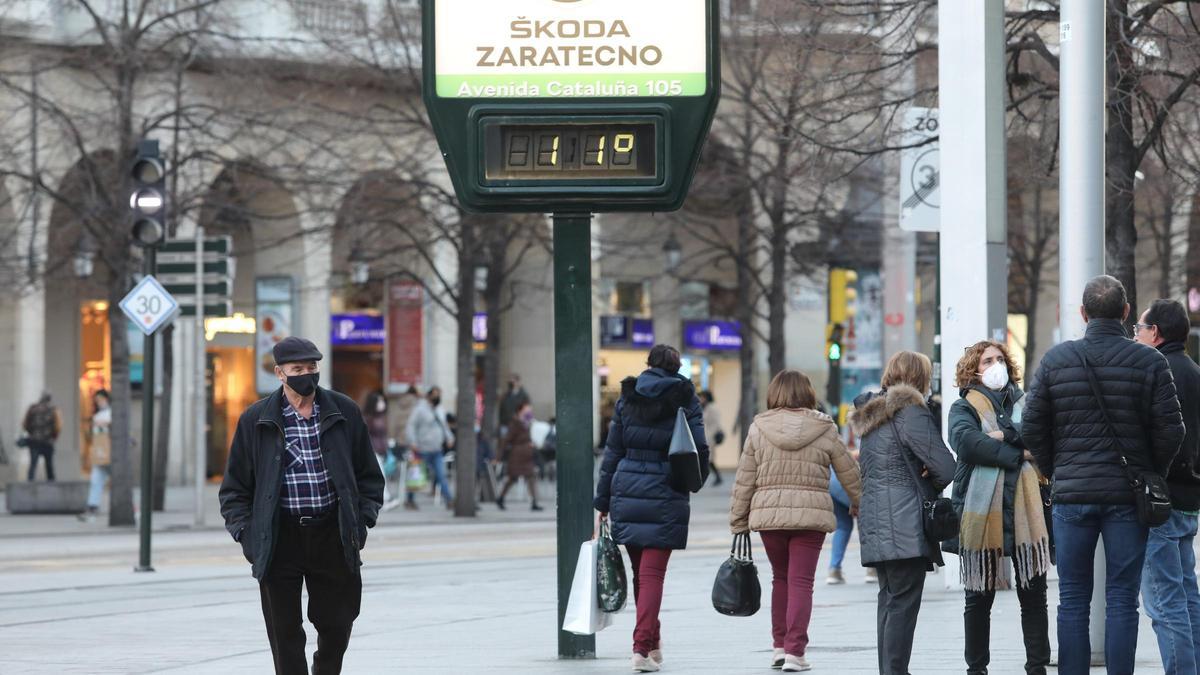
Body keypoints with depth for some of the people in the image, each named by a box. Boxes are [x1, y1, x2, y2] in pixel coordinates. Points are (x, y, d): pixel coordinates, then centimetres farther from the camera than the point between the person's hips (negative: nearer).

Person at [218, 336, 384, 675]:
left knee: (337, 626, 8)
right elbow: (235, 487, 7)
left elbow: (369, 475, 13)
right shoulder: (255, 421, 2)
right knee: (285, 634, 1)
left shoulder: (344, 412, 5)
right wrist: (245, 533, -3)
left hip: (333, 534, 1)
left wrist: (363, 520, 2)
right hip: (279, 537, -1)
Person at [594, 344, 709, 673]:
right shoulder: (684, 398, -2)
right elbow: (699, 448, -6)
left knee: (641, 571, 15)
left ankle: (652, 643, 26)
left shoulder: (628, 397, 6)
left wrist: (603, 501, 9)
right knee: (652, 573, -4)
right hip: (665, 495, -3)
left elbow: (613, 450, 6)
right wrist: (696, 479, 15)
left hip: (627, 492, 3)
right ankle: (643, 646, -15)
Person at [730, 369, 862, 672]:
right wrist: (860, 504, 27)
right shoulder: (824, 430, 1)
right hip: (811, 513, -2)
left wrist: (738, 521, 11)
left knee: (780, 578, 18)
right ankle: (794, 652, -7)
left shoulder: (759, 429, 3)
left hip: (768, 513, 2)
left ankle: (780, 646, 19)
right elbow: (850, 473, 10)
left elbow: (744, 480, 4)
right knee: (801, 581, 0)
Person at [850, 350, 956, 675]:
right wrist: (930, 483, 9)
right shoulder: (911, 413, -8)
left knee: (889, 599, 12)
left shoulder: (870, 416, 19)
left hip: (874, 522, 8)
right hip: (905, 523, -8)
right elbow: (946, 467, -14)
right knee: (903, 602, -9)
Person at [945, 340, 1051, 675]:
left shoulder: (1023, 404, 15)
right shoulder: (964, 408, 6)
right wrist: (1017, 455, -14)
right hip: (981, 515, -2)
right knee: (978, 600, 6)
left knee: (1033, 596, 1)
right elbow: (966, 441, -15)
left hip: (1025, 513, 2)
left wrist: (1004, 435, -14)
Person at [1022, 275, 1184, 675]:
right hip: (1128, 496, -1)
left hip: (1072, 493, 1)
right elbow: (1169, 431, -6)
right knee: (1122, 601, 2)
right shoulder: (1149, 362, -4)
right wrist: (1152, 476, 9)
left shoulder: (1056, 360, 1)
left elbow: (1032, 428, 2)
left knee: (1073, 601, 7)